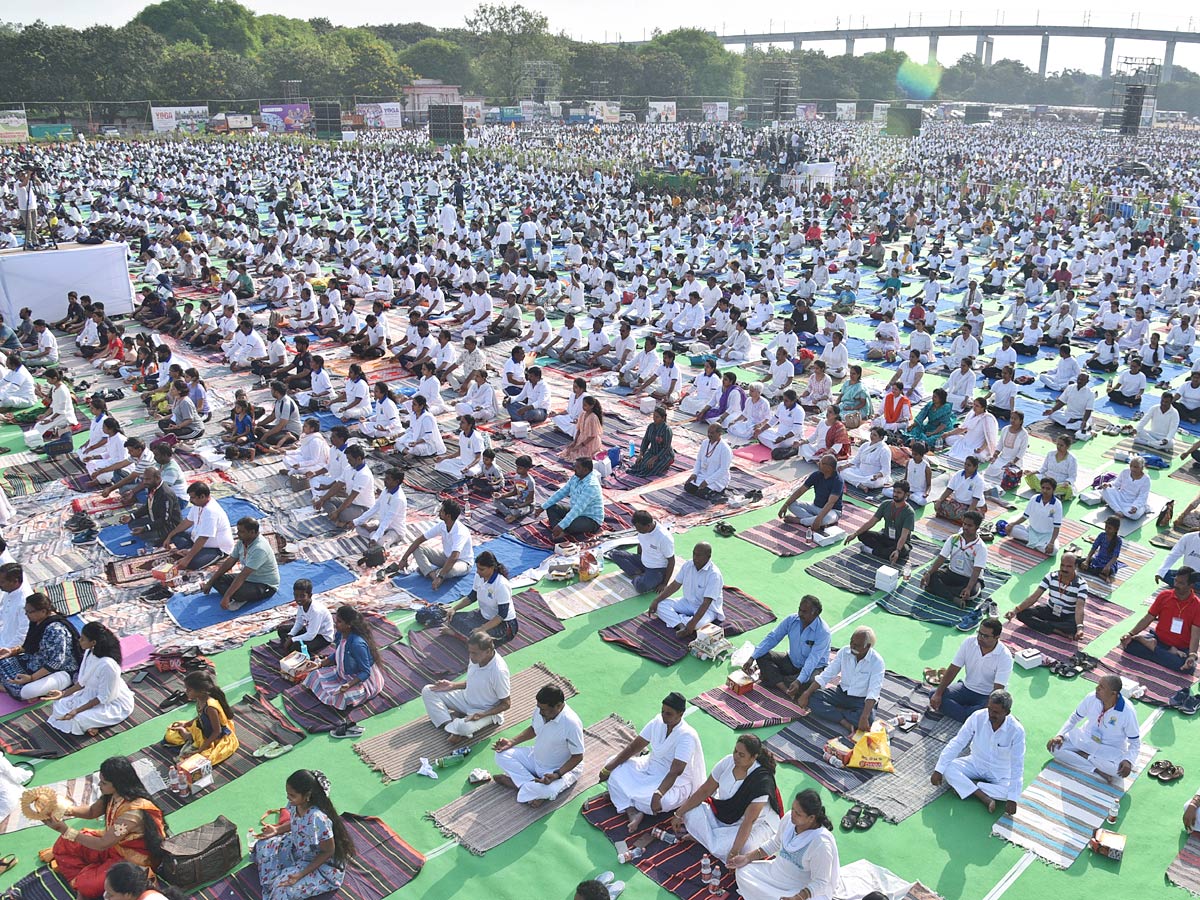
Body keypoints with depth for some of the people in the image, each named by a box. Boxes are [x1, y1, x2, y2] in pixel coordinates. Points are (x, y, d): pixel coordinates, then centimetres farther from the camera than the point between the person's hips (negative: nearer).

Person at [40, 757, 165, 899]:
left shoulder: (132, 813, -35)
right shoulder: (115, 794, -11)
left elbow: (102, 845, -27)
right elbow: (92, 811, 8)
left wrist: (65, 830, -26)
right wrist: (68, 811, -13)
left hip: (133, 859, -8)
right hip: (113, 842, 8)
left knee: (87, 886, -22)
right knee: (64, 844, 2)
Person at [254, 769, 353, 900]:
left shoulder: (318, 818, -39)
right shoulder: (295, 804, -16)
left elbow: (328, 852, -26)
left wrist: (301, 874, -27)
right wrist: (277, 830, -5)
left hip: (322, 864, -8)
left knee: (282, 888, -21)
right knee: (263, 846, 4)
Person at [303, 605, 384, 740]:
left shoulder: (357, 644, -32)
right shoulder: (340, 635, -7)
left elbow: (365, 672, -26)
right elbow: (336, 656, 13)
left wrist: (349, 685, -38)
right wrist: (319, 664, 3)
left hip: (363, 680, -10)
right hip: (344, 675, 10)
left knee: (340, 697, -31)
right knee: (316, 676, 4)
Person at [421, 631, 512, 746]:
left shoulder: (499, 671, -32)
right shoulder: (476, 658, -11)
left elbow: (506, 704, -20)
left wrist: (482, 715, -30)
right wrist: (452, 685, -4)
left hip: (487, 711, -8)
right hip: (467, 698, 8)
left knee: (464, 727, -39)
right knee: (428, 691, -3)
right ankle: (449, 725, -15)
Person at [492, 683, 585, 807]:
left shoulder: (572, 723, -31)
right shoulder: (541, 710, -13)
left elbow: (578, 757, -22)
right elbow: (533, 729, 10)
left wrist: (557, 775, -33)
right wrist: (512, 741, -3)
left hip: (562, 768, -7)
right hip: (535, 757, 7)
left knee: (547, 790, -38)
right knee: (502, 755, -9)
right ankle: (532, 784, -17)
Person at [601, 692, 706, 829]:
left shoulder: (687, 736, -25)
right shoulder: (658, 722, -7)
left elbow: (675, 772, -31)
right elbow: (634, 746, -2)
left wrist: (658, 794, -43)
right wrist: (608, 767, -7)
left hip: (674, 782, -7)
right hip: (650, 767, 7)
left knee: (664, 801, -38)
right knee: (615, 770, -7)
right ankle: (633, 812, -22)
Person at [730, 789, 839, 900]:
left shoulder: (821, 843, -31)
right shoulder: (789, 818, -12)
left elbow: (820, 883, -23)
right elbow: (775, 844, 7)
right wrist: (748, 858, 1)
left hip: (806, 890, -7)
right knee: (743, 871, -2)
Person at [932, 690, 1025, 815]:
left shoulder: (1017, 731, -24)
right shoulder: (978, 717, -19)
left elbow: (1017, 766, -22)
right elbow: (957, 743, -13)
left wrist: (1012, 799, -27)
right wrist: (938, 770, -18)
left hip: (1000, 774, -1)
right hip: (976, 763, 1)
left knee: (1009, 791, -31)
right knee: (948, 769, -24)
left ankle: (964, 786, -18)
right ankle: (985, 798, -25)